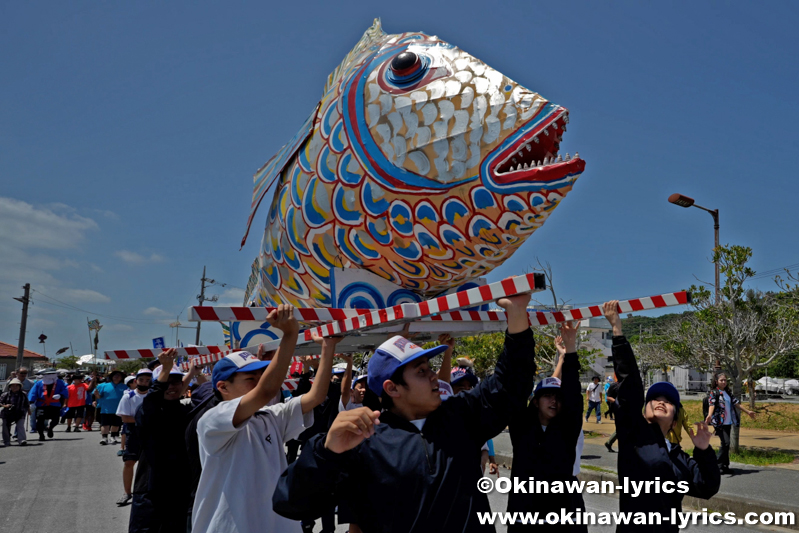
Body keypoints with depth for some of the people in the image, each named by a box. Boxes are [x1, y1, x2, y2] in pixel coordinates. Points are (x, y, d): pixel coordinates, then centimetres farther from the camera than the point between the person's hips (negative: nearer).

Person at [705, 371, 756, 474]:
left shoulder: (728, 392, 17)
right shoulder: (714, 392, -5)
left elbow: (736, 403, 25)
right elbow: (712, 404, -20)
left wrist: (748, 412, 31)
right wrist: (709, 416, -37)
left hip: (728, 423, 7)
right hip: (719, 423, -7)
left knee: (726, 444, 7)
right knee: (726, 443, -15)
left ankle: (725, 466, 13)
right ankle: (718, 465, -8)